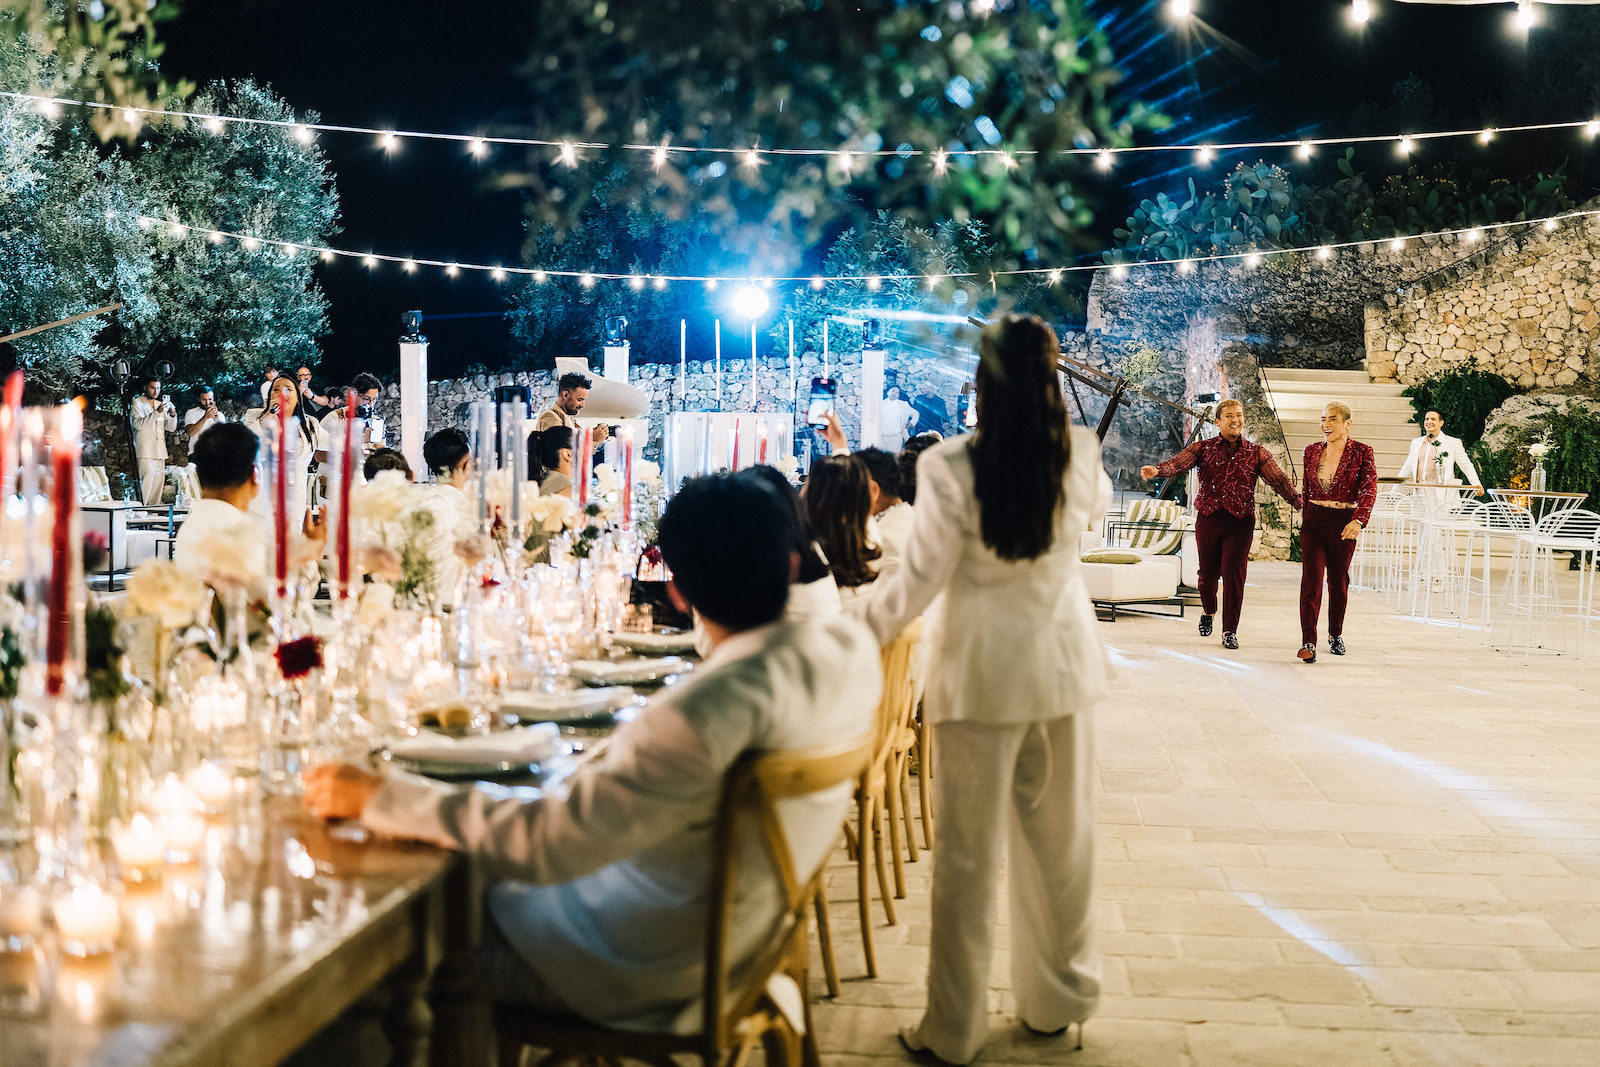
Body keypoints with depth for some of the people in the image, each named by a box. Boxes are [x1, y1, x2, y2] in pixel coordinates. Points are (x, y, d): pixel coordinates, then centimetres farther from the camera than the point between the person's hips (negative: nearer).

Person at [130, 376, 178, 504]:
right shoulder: (137, 402, 3)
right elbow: (138, 424, -13)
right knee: (147, 479, -18)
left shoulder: (161, 404, 20)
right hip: (145, 451, -6)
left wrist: (172, 414, -2)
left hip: (160, 451, 6)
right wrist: (157, 412, -21)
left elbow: (170, 428, 17)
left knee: (159, 481, 2)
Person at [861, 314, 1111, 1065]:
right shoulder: (1079, 456, -7)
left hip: (983, 672, -3)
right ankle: (1057, 1002, 33)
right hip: (1065, 664, 4)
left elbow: (918, 583, -14)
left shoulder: (950, 468, -19)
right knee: (1060, 840, 17)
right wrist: (1054, 418, 15)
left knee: (970, 853, 7)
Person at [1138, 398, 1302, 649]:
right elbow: (1178, 463, -12)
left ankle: (1230, 630, 5)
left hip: (1241, 521, 0)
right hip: (1209, 518, 0)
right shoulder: (1204, 448, 4)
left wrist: (1300, 504, -14)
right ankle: (1208, 611, 38)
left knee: (1234, 574, -6)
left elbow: (1278, 480, 0)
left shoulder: (1256, 453, 6)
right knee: (1208, 572, 7)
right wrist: (1157, 470, -33)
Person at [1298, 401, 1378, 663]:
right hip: (1313, 521, 2)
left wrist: (1358, 521, -30)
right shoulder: (1312, 451, 6)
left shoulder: (1362, 452, -5)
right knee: (1311, 580, -12)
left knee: (1339, 581, 12)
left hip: (1344, 523, -1)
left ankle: (1335, 635, 33)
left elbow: (1368, 490, -15)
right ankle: (1308, 642, -17)